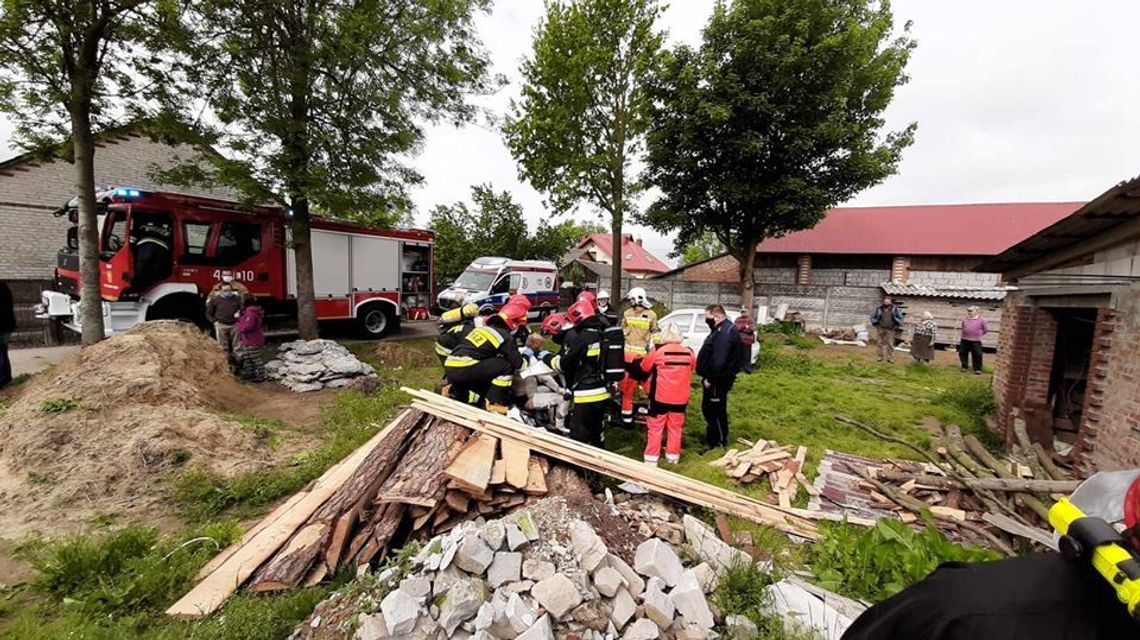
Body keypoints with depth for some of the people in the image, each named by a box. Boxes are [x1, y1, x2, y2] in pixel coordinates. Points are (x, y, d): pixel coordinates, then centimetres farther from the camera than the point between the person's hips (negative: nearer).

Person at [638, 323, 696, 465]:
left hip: (660, 397, -3)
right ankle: (673, 456, 24)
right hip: (680, 398, 3)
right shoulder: (689, 353, -2)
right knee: (675, 428, 16)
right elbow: (692, 369, 16)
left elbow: (645, 367, 2)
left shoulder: (658, 351, -13)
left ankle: (651, 459, 8)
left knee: (655, 428, 6)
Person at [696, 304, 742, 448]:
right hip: (714, 379, 11)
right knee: (708, 408, 21)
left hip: (718, 381, -11)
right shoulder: (721, 330, 13)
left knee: (717, 410, 2)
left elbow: (719, 361, -29)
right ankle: (711, 436, 36)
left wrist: (710, 379, -21)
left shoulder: (725, 332, -23)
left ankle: (720, 441, 16)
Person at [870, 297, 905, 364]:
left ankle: (890, 358, 5)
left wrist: (897, 326, -1)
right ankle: (881, 357, 15)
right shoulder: (879, 309, 3)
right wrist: (876, 324, 4)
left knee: (890, 344, -1)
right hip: (881, 329, 2)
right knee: (881, 343, 6)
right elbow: (873, 317, 13)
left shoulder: (895, 309, 0)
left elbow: (900, 318, 5)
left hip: (890, 329, -2)